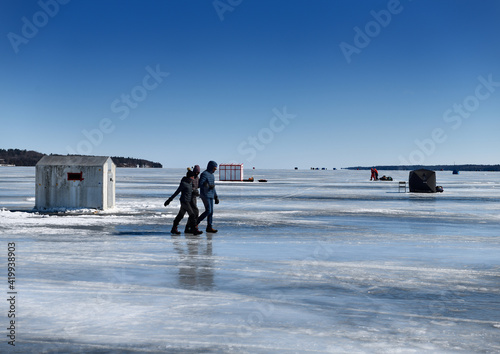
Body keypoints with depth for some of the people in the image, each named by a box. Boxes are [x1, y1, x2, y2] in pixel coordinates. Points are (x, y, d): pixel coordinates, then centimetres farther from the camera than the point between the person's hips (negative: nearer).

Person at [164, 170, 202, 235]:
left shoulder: (190, 182, 9)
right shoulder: (183, 183, -16)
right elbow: (177, 192, -12)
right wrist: (170, 199, -6)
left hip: (188, 201, 9)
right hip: (184, 201, -9)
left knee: (180, 215, 13)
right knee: (192, 215, -10)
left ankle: (174, 229, 21)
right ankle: (195, 230, -8)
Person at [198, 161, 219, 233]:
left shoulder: (211, 175, 18)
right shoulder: (204, 174, -11)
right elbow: (200, 185, -18)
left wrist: (216, 197, 20)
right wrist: (209, 186, -24)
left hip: (210, 196, 9)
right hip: (205, 195, -9)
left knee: (211, 211, 5)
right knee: (208, 211, -13)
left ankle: (209, 227, 8)